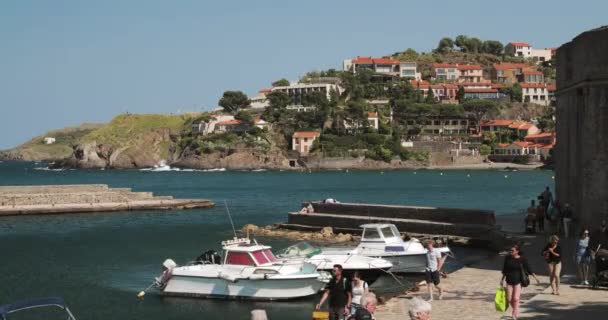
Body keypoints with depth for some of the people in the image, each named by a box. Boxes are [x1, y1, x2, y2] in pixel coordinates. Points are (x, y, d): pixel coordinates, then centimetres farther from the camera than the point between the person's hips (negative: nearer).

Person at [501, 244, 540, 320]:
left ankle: (515, 313, 1)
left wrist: (535, 277, -5)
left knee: (516, 298, -12)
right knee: (509, 299, 5)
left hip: (518, 281, -3)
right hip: (509, 281, 3)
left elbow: (529, 269, -1)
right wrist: (502, 279, 15)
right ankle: (514, 310, 31)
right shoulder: (507, 258, 0)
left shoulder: (522, 259, -8)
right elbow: (505, 270, 12)